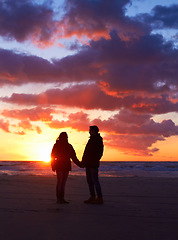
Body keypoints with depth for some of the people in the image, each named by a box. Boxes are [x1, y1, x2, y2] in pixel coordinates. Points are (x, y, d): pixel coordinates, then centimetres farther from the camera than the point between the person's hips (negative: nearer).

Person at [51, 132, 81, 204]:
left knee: (63, 182, 4)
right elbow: (53, 156, -1)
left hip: (66, 166, 5)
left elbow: (73, 157, 15)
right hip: (59, 165, -5)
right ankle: (58, 198, -5)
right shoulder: (56, 145, 0)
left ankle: (62, 198, 7)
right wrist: (53, 166, -10)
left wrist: (79, 164, 8)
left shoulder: (69, 146, 13)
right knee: (60, 182, -8)